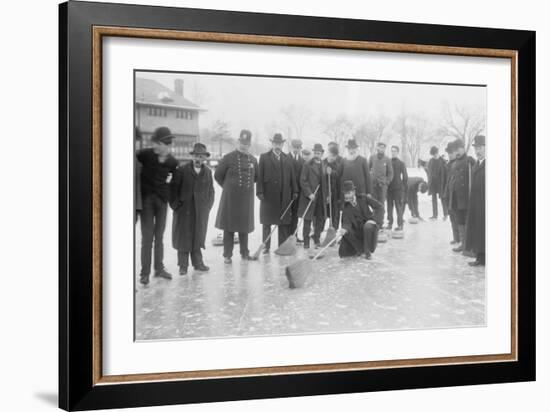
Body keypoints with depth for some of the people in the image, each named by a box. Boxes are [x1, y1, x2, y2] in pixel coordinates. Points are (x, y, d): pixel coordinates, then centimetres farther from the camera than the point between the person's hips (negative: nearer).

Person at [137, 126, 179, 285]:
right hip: (147, 198, -3)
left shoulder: (172, 162, -1)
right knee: (147, 236, -4)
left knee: (159, 235, 11)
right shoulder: (144, 155, -11)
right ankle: (145, 272, 3)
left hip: (162, 200, 3)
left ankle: (159, 268, 22)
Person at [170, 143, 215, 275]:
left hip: (201, 212, 3)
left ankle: (197, 262, 18)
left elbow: (210, 190, 14)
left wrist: (208, 205, 4)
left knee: (198, 237, 8)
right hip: (184, 210, -3)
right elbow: (173, 188, -2)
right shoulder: (182, 171, -3)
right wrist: (175, 204, -6)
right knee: (183, 237, 2)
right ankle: (183, 265, 9)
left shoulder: (207, 172, 8)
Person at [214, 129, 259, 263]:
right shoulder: (229, 158, -5)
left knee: (245, 226, 11)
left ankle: (244, 253, 21)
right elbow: (218, 175, 1)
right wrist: (228, 186, 7)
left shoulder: (253, 160, 7)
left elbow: (256, 177, 21)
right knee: (229, 227, 2)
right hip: (230, 197, -3)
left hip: (246, 198, 4)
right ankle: (227, 255, 8)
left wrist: (247, 186, 13)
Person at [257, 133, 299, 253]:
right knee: (267, 222, 4)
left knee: (284, 222, 4)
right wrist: (260, 192, -10)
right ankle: (266, 246, 12)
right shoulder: (264, 157, 3)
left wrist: (294, 191, 4)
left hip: (284, 196, 2)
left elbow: (292, 177, 11)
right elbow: (259, 176, -3)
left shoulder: (287, 159, 13)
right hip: (268, 195, -2)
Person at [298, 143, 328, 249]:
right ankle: (306, 242, 7)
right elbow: (303, 181, -7)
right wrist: (309, 193, -15)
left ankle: (317, 239, 17)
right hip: (309, 196, -4)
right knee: (307, 220, 0)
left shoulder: (324, 166, 13)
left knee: (320, 219, 3)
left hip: (321, 197, 4)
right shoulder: (307, 165, -2)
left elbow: (325, 182, 17)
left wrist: (327, 195, 5)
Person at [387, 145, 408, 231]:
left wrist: (403, 187, -2)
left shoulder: (401, 163, 2)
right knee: (389, 206, 5)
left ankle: (400, 224, 0)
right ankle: (390, 223, 11)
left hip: (398, 188, -3)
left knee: (399, 207, -3)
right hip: (389, 188, 3)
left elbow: (405, 176, 3)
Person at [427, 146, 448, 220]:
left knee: (442, 198, 2)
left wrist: (444, 183, -13)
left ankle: (445, 214, 15)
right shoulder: (431, 161, 6)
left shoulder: (442, 162, -9)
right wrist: (429, 182, 7)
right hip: (433, 183, 5)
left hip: (440, 183, -5)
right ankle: (434, 215, 14)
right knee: (434, 199, 8)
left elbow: (444, 173, -9)